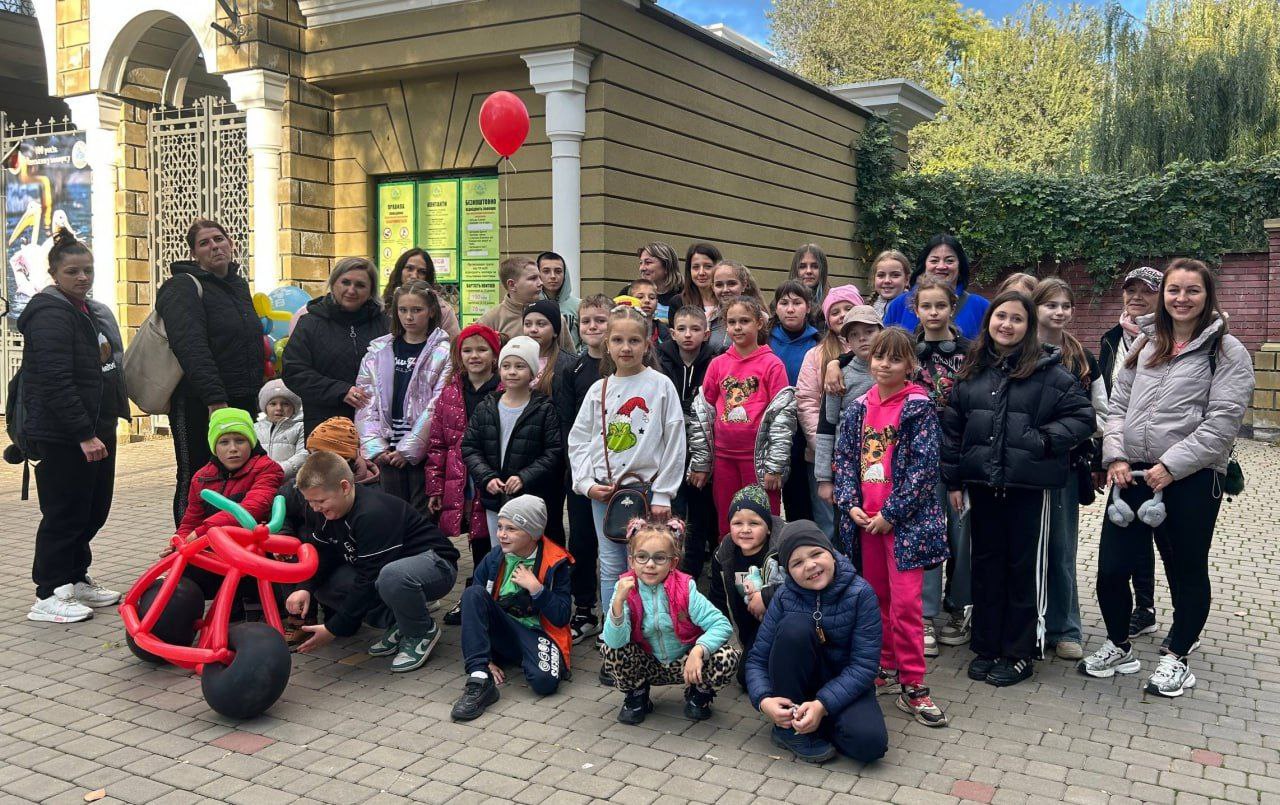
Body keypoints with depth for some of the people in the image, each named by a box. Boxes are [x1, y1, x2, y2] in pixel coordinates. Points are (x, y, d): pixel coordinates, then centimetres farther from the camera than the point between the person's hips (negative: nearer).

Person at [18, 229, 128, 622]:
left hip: (96, 431, 9)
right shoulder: (50, 315, -14)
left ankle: (76, 580, 28)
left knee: (93, 511, 14)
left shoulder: (95, 312, 17)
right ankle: (49, 595, 8)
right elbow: (56, 382, -22)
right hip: (63, 438, -9)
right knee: (65, 514, -3)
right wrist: (84, 434, -24)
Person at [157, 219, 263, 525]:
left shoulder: (239, 285, 16)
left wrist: (255, 392, 19)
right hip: (199, 405, -7)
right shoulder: (183, 287, -9)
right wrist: (215, 399, -30)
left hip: (243, 402, 7)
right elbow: (191, 347, -22)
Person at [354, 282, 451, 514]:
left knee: (423, 515, -1)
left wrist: (409, 448, -12)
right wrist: (375, 446, -5)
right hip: (388, 450, 4)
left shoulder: (443, 353, -3)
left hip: (423, 449, -4)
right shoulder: (378, 351, 10)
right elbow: (366, 401, 5)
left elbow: (437, 406, -9)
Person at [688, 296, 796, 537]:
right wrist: (699, 462, 7)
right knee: (726, 526, 11)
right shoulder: (717, 364, 8)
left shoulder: (772, 365, -3)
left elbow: (782, 416, -7)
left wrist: (775, 465, -11)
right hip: (723, 455, 4)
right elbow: (702, 413, 10)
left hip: (758, 455, -4)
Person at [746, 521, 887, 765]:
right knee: (796, 625, -29)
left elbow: (865, 664, -20)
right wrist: (764, 700, -28)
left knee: (870, 743, -31)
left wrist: (822, 705, -30)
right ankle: (790, 729, -15)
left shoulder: (860, 593, -17)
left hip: (845, 684, -1)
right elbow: (757, 658, -9)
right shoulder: (784, 597, -11)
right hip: (799, 682, 1)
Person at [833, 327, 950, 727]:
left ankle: (912, 687, 2)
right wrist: (851, 505, -4)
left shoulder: (919, 408, -7)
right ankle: (887, 669, 27)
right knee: (877, 596, 14)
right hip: (866, 518, 5)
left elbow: (924, 466, -12)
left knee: (905, 602, -6)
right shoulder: (859, 408, 8)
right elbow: (846, 458, 10)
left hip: (904, 518, -5)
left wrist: (891, 514, -14)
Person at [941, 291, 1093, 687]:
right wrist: (953, 480, 7)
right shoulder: (971, 371, 6)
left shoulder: (1048, 370, -5)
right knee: (986, 564, 13)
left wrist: (1043, 440, -16)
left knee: (1025, 566, 6)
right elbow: (952, 427, 9)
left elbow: (1082, 416, -4)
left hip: (1029, 484, -4)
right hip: (981, 482, 4)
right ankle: (986, 646, 25)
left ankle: (1020, 652, 18)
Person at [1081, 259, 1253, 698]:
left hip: (1192, 480, -4)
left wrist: (1170, 466, -17)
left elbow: (1222, 422, -12)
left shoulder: (1227, 351, -3)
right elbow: (1118, 403, 12)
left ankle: (1177, 655, 31)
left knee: (1186, 571, 11)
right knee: (1111, 568, 5)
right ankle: (1118, 646, 28)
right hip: (1132, 475, 4)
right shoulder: (1145, 343, 12)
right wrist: (1116, 456, -2)